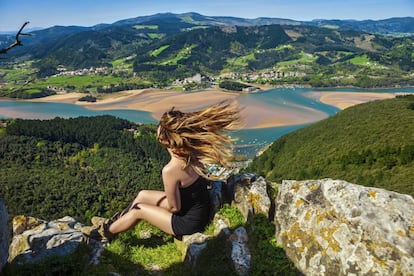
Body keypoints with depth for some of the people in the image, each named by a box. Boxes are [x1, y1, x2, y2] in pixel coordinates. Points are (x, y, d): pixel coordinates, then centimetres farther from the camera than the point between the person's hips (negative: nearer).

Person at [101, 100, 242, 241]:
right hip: (198, 207, 7)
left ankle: (107, 232, 39)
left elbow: (174, 207, -22)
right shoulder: (192, 153, -14)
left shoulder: (170, 170, -33)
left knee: (138, 210, 10)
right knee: (142, 195, 18)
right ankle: (118, 220, 45)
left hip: (190, 221, -7)